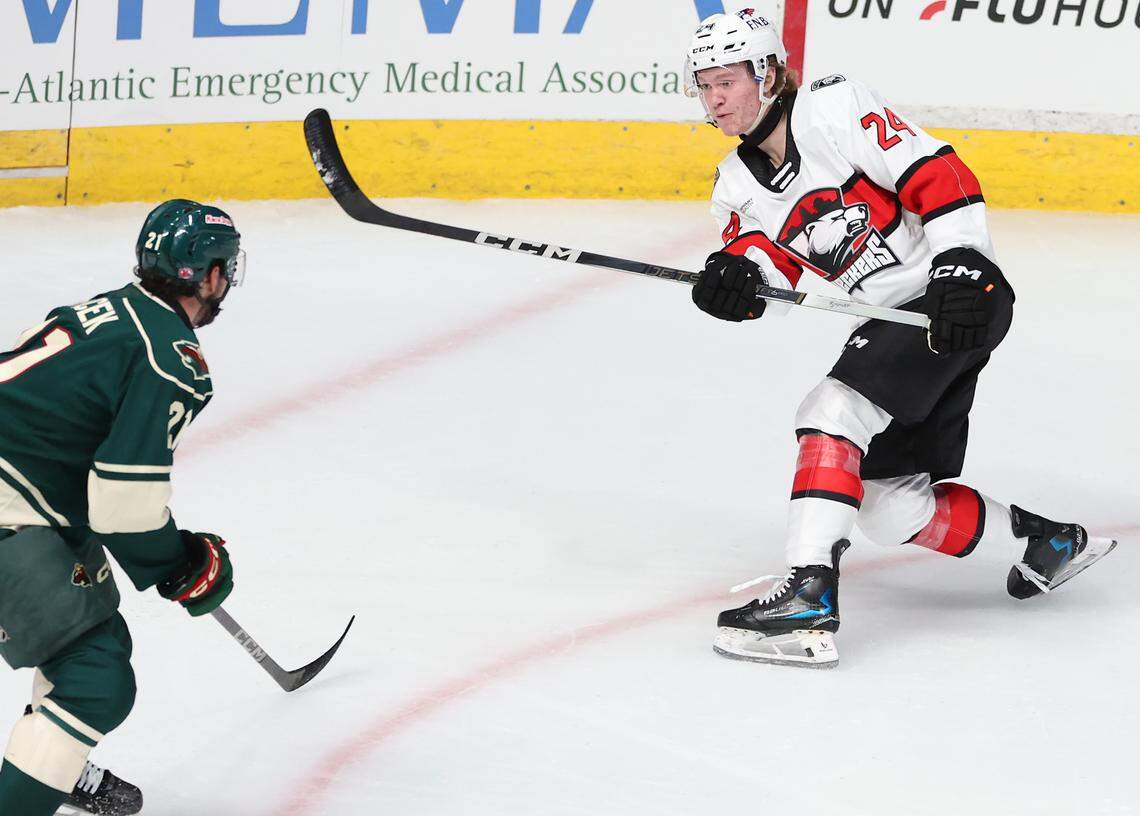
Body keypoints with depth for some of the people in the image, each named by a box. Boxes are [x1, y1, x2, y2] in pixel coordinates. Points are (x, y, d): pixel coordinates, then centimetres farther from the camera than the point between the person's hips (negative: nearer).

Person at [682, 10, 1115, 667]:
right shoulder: (739, 186, 12)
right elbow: (772, 277, 1)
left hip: (958, 297, -9)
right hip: (895, 318, 9)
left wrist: (958, 266, -26)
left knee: (833, 412, -24)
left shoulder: (834, 110, -11)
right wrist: (740, 280, -22)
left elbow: (938, 174, -17)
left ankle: (810, 599, -32)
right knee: (888, 503, 4)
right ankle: (1048, 545, 22)